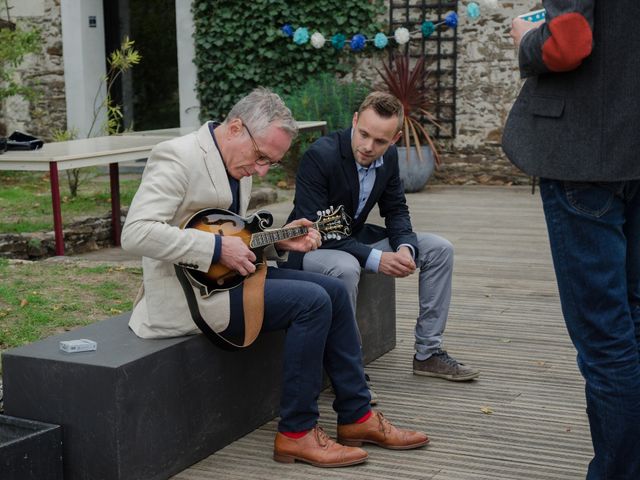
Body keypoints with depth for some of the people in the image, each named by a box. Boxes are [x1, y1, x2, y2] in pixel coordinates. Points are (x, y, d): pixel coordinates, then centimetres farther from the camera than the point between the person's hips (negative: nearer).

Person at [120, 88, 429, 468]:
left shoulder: (239, 163, 11)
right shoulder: (179, 158, -18)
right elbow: (136, 233, -27)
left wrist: (278, 239, 3)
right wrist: (218, 247, -26)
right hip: (190, 290, -10)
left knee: (334, 291, 2)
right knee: (312, 302, -19)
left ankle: (357, 417, 11)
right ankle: (298, 433, -6)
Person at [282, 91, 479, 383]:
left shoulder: (388, 155, -6)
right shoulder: (320, 155, -27)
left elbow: (396, 209, 6)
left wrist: (405, 247, -17)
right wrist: (374, 259, -33)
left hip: (354, 237, 7)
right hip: (312, 248, -7)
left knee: (439, 249, 0)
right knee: (345, 268, -41)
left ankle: (428, 353, 6)